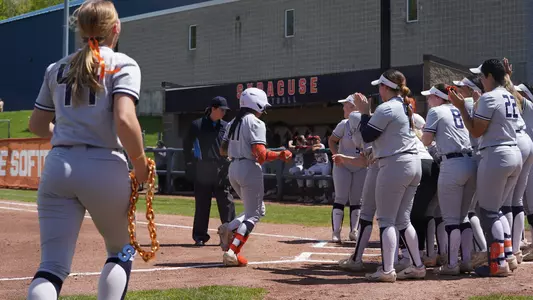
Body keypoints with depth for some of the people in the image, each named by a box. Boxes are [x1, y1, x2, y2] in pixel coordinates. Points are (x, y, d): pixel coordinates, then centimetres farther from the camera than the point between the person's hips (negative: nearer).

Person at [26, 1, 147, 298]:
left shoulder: (57, 68, 14)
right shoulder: (123, 64, -2)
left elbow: (37, 124, 21)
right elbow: (125, 120, -17)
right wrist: (141, 166, -4)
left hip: (57, 167, 4)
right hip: (104, 167, -3)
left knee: (52, 266, 1)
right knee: (121, 251, 20)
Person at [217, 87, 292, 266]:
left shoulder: (233, 123, 13)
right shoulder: (256, 123, -11)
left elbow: (223, 151, 14)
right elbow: (260, 154, -21)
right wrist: (279, 155, -10)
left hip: (233, 169, 8)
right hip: (249, 169, -8)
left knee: (258, 209, 19)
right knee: (253, 214, 0)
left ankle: (229, 229, -2)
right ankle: (232, 252, -11)